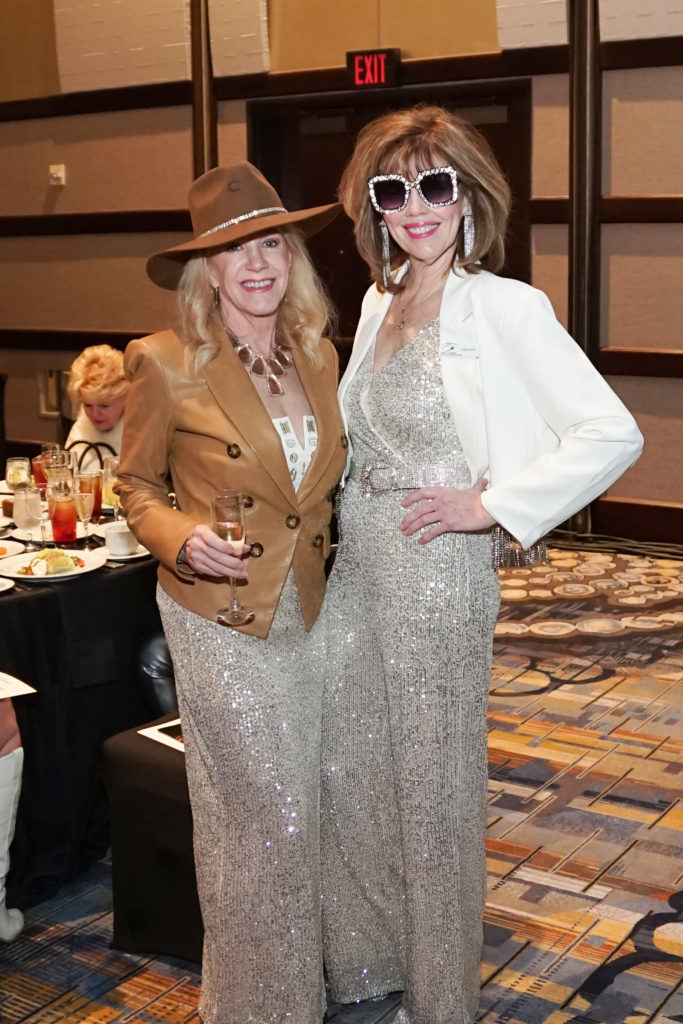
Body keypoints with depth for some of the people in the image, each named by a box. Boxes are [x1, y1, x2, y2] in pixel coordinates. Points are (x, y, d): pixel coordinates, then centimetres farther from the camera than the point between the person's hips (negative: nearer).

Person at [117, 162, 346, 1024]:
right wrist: (181, 537, -21)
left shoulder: (317, 356, 3)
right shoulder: (166, 363, -13)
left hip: (305, 612, 5)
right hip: (221, 618, -5)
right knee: (266, 820, 1)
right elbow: (138, 486, -2)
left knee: (294, 813, 16)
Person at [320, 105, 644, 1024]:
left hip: (437, 568, -7)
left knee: (433, 780, 9)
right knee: (349, 765, 16)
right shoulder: (377, 304, 7)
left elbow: (613, 434, -21)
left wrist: (494, 504, -19)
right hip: (356, 564, 7)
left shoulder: (504, 307, -15)